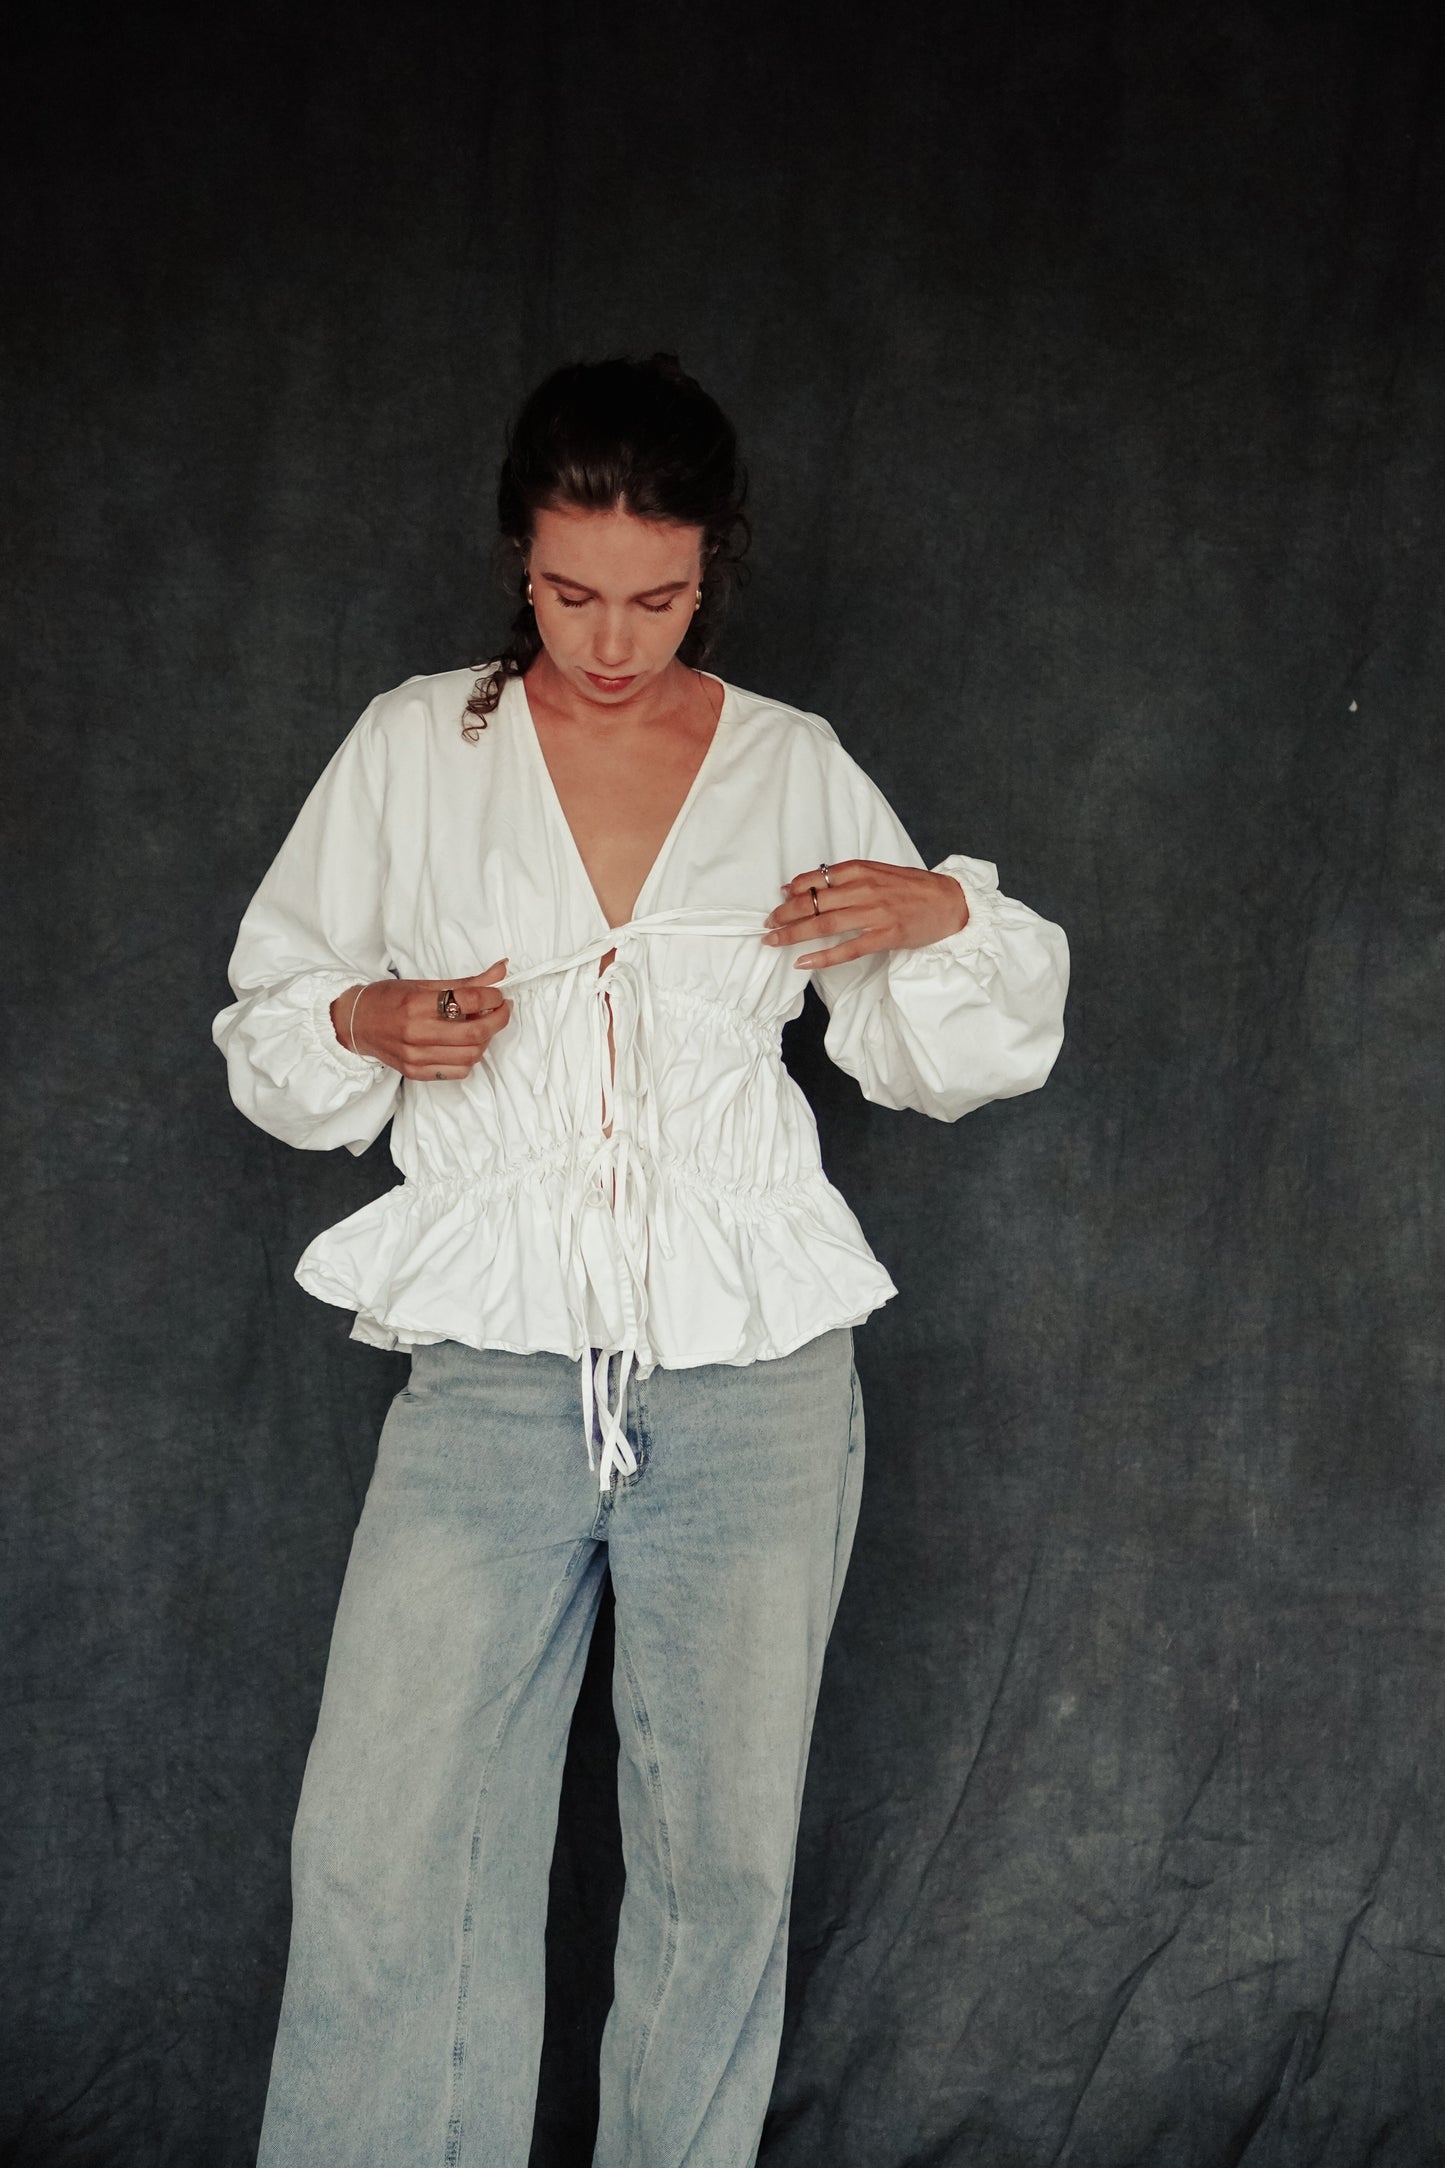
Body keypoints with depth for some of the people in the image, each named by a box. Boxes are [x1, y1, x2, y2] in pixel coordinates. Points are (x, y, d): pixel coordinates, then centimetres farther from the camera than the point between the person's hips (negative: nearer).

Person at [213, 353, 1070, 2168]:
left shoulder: (797, 769, 8)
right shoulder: (413, 748, 6)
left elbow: (934, 1059, 17)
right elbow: (268, 1027, 13)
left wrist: (944, 917, -3)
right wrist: (373, 1026, -8)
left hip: (757, 1378, 1)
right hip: (492, 1367, -1)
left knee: (724, 1855, 6)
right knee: (383, 1860, -7)